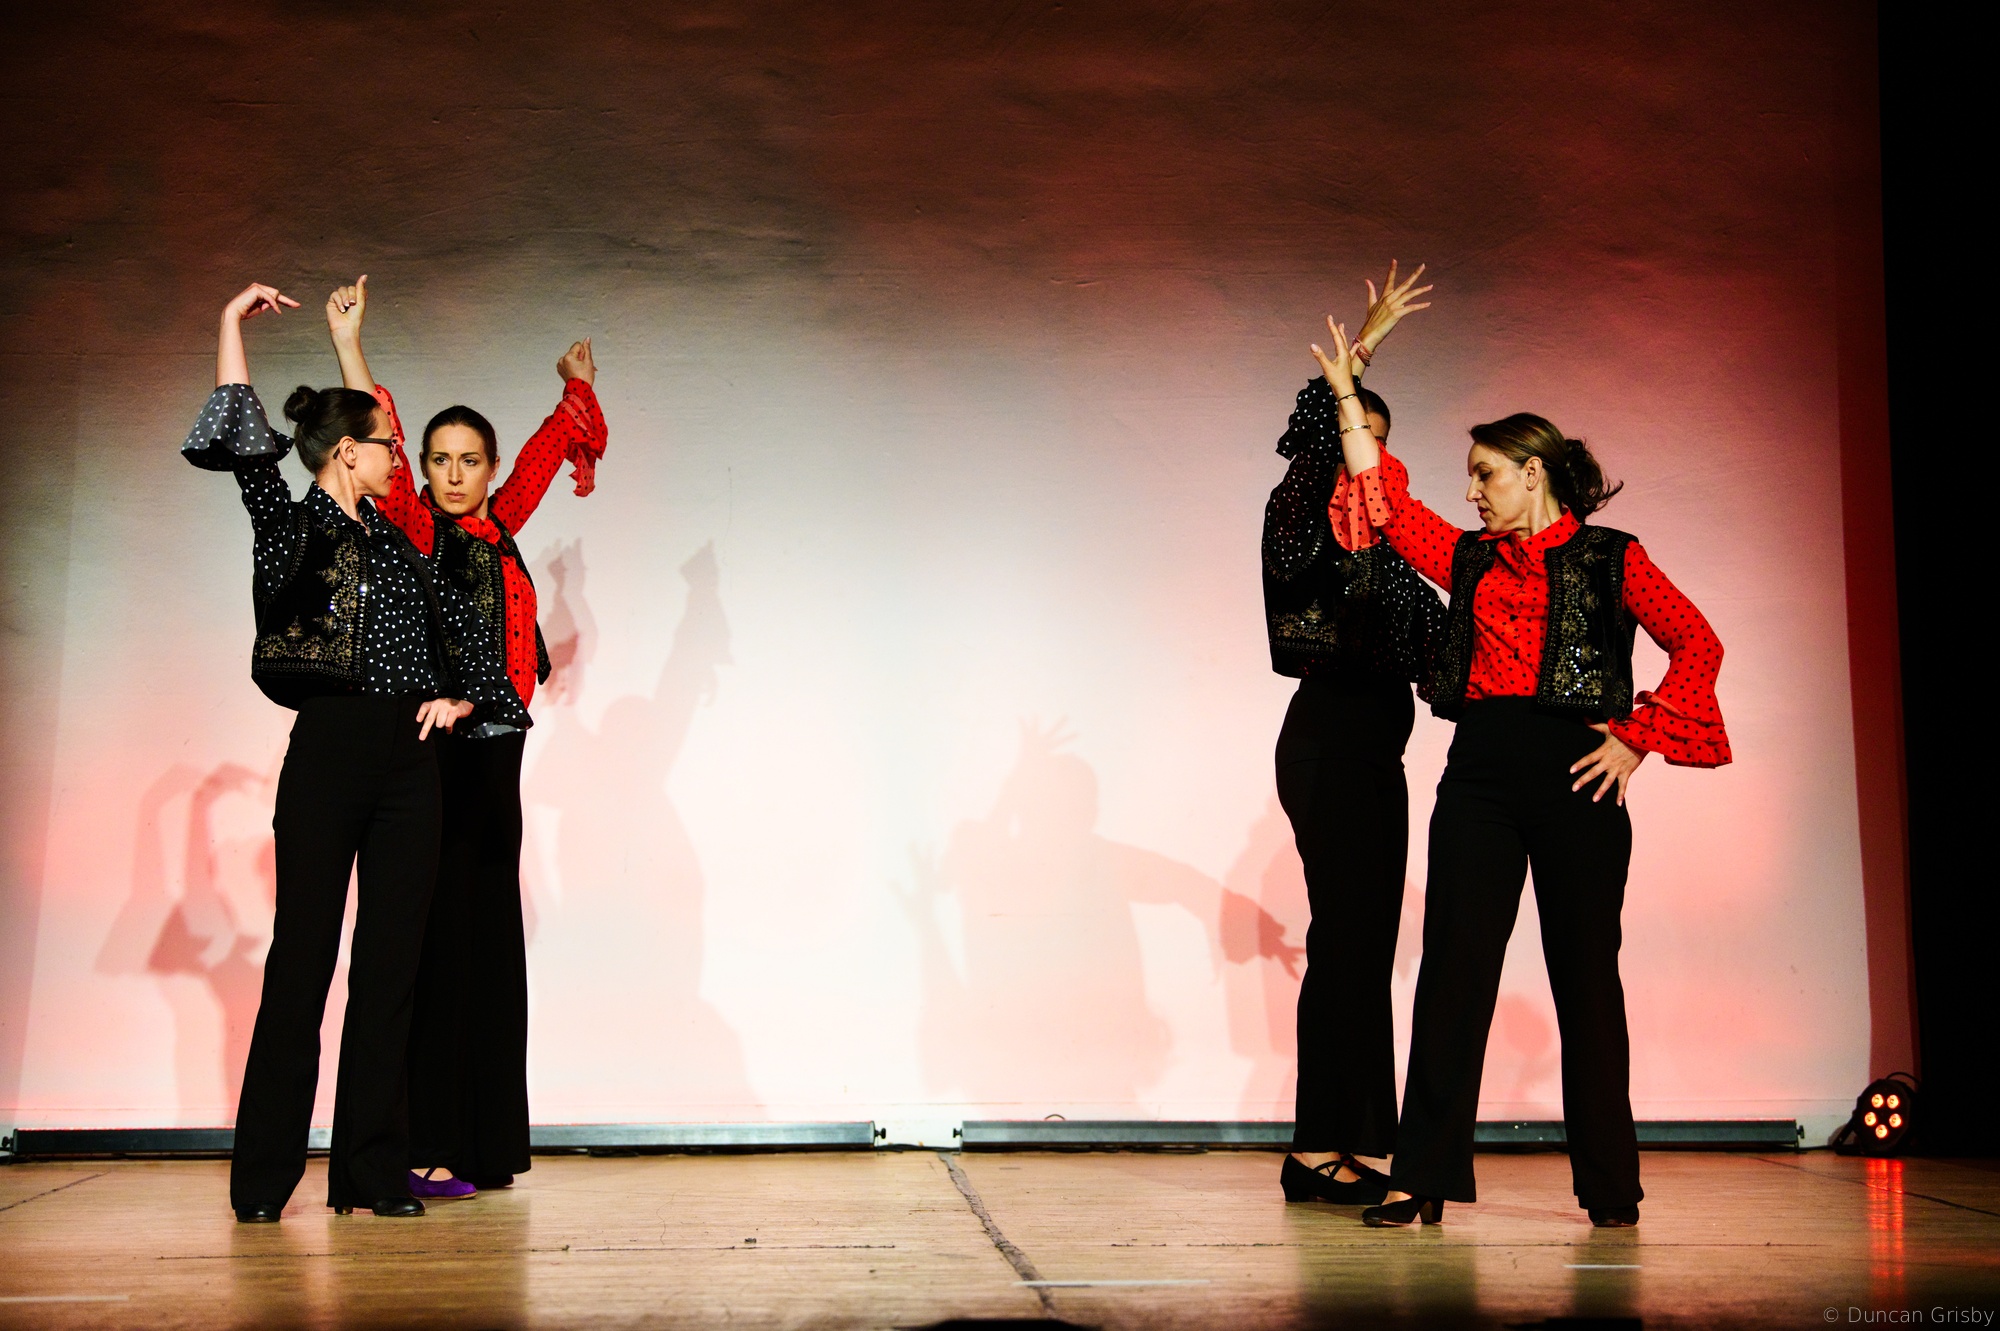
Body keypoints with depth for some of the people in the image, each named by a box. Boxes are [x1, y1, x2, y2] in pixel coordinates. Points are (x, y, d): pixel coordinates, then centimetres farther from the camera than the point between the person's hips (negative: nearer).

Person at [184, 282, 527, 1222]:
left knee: (391, 960, 4)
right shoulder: (293, 528, 1)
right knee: (303, 958, -2)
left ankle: (372, 1170, 10)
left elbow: (459, 629, 24)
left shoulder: (396, 547, 17)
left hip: (408, 758, 6)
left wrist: (459, 697, 8)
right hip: (328, 752, -5)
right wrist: (233, 327, -12)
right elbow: (242, 451, -14)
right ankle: (264, 1178, 8)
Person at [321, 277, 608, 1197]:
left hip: (490, 751, 6)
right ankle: (422, 1149, -6)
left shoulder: (499, 530, 14)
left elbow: (545, 452, 29)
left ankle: (478, 1142, 15)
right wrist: (348, 345, -21)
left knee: (486, 938, 8)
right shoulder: (409, 528, 1)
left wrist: (575, 388, 36)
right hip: (424, 750, -6)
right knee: (429, 937, -8)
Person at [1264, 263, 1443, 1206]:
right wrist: (1364, 344, -25)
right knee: (1344, 935, -10)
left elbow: (1426, 635, 21)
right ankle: (1318, 1150, -6)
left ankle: (1358, 1145, 11)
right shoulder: (1301, 515, -3)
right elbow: (1310, 432, -22)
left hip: (1376, 750, 8)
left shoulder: (1378, 536, 19)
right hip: (1328, 740, -8)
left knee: (1368, 941, 7)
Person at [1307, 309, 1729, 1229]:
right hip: (1480, 773, 3)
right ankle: (1425, 1176, 1)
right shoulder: (1471, 559, 16)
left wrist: (1635, 741, -7)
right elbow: (1386, 506, 11)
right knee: (1453, 963, -3)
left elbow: (1698, 645, 0)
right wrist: (1347, 397, 10)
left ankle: (1609, 1186, 15)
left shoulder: (1611, 559, 4)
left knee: (1585, 973, 3)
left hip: (1575, 774, -3)